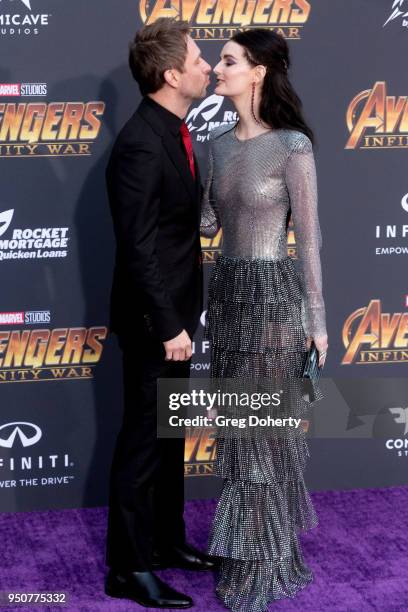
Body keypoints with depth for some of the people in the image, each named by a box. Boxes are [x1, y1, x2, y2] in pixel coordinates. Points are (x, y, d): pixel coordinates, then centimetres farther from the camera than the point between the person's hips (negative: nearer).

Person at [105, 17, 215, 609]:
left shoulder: (172, 131, 7)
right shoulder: (141, 145, -23)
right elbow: (138, 247, -24)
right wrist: (168, 325, -22)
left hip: (176, 310, 9)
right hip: (153, 319, -9)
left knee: (169, 434, 19)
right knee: (144, 440, 0)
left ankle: (167, 540, 33)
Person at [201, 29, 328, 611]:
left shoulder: (293, 146, -14)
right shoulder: (219, 142, 8)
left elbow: (308, 236, -12)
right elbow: (208, 221, 10)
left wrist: (317, 319, -10)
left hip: (273, 293, -7)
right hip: (227, 291, 7)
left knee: (267, 426, 2)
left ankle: (267, 561, 16)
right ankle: (249, 549, 28)